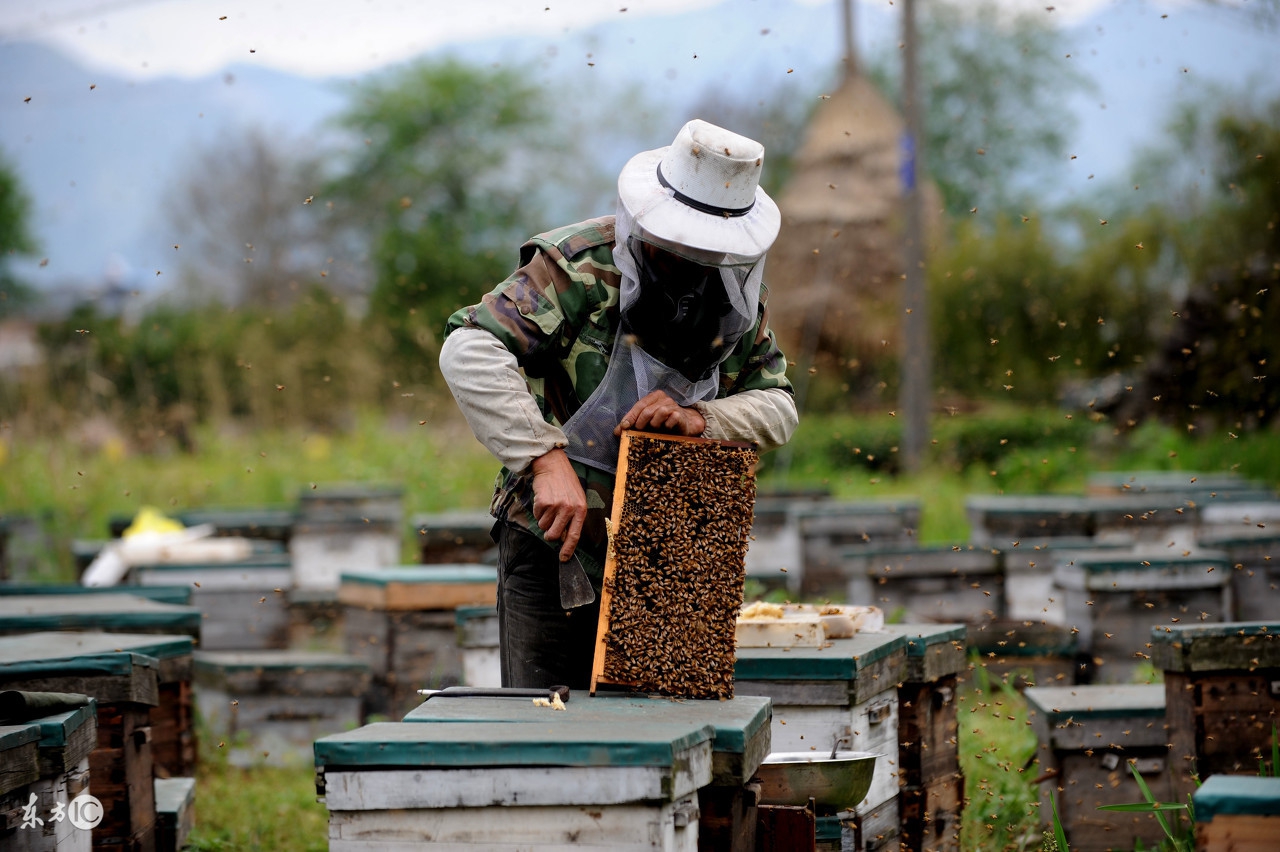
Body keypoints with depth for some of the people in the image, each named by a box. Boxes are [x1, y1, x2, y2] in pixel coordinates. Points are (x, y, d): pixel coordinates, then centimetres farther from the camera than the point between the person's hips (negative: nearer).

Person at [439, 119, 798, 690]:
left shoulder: (739, 294, 4)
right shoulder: (582, 266, -14)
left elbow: (778, 408, 2)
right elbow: (468, 352, -25)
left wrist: (701, 418, -20)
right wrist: (546, 459, -34)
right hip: (556, 538, -4)